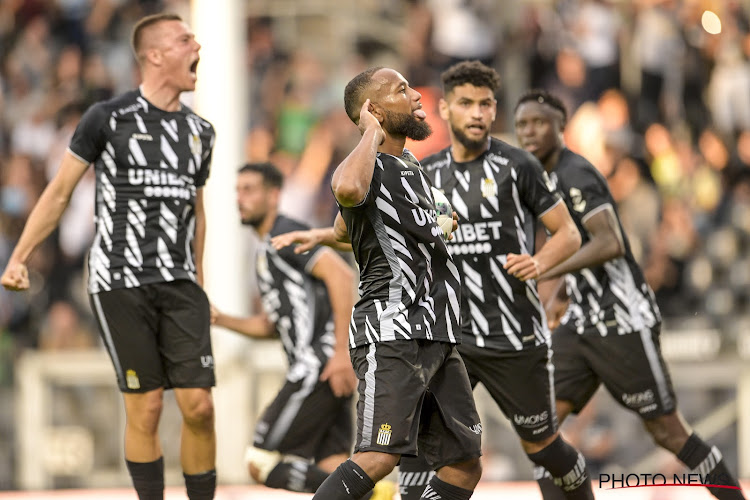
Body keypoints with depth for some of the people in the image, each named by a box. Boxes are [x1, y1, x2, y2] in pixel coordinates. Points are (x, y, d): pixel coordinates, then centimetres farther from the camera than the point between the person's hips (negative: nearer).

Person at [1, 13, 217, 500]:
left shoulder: (199, 130, 12)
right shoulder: (107, 118, -2)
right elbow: (60, 192, 3)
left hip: (179, 284, 4)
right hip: (119, 282, -4)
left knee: (199, 405, -5)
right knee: (145, 407, -5)